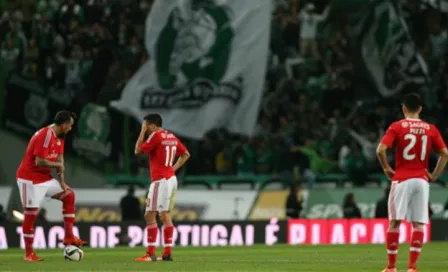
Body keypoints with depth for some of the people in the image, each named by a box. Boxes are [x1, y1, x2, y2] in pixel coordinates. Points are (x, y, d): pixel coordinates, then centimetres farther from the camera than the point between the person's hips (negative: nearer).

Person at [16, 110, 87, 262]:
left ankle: (68, 236, 8)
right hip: (30, 179, -9)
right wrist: (58, 165, -13)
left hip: (45, 178, 9)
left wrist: (62, 183, 0)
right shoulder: (45, 136, -23)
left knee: (69, 195, 7)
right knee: (30, 214, -6)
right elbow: (39, 162, -28)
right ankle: (28, 253, 1)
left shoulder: (59, 136, 7)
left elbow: (60, 160, 8)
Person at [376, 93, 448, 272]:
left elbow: (380, 150, -13)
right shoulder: (431, 129, 5)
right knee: (418, 224, 2)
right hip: (421, 180, 2)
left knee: (394, 222, 7)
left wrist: (386, 168, 1)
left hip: (401, 180, -2)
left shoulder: (397, 127, -3)